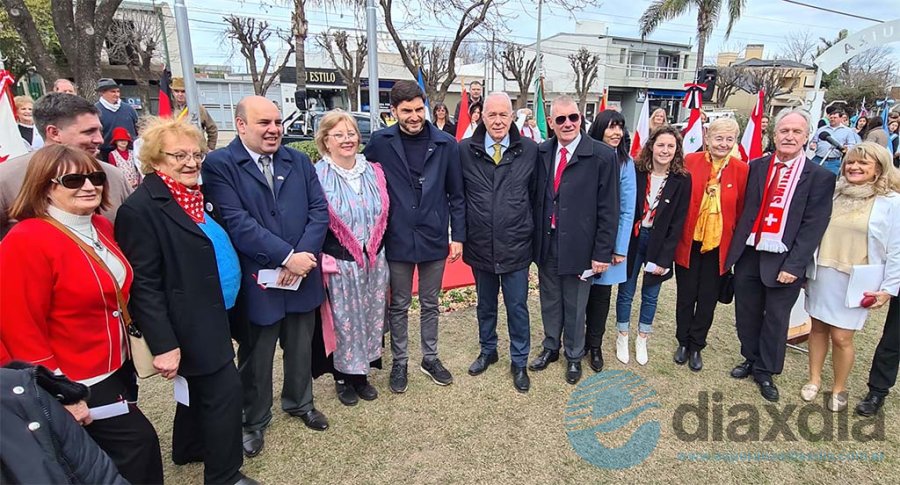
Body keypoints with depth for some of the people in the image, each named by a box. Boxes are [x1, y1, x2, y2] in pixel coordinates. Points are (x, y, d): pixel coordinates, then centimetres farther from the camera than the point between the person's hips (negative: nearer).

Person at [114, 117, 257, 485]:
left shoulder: (194, 196, 8)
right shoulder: (142, 208, -19)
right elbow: (144, 286, -21)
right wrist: (163, 344, -21)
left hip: (213, 315, 9)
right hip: (190, 326, -9)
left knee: (201, 387, 23)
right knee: (225, 391, -2)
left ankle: (189, 448, 45)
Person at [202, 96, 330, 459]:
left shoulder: (299, 161, 5)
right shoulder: (220, 164, -9)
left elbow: (319, 210, -1)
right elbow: (237, 222, -19)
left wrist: (303, 256, -15)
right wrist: (287, 257, -20)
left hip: (302, 275, 4)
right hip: (257, 280, -4)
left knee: (301, 348, 20)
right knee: (256, 357, 14)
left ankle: (299, 402, 45)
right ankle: (255, 421, 38)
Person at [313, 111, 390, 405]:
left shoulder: (374, 172, 4)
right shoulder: (317, 176, -10)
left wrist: (376, 252, 8)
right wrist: (322, 261, -12)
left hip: (374, 261, 5)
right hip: (340, 264, -4)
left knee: (370, 319, 14)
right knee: (344, 323, 7)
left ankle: (361, 374, 33)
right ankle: (343, 378, 29)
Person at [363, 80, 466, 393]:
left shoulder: (445, 144, -4)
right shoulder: (380, 143, -6)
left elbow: (456, 195, 2)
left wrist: (458, 236, 0)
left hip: (434, 238, 1)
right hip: (397, 239, 0)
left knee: (430, 304, 16)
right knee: (399, 306, 13)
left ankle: (430, 358, 35)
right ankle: (399, 362, 31)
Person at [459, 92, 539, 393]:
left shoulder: (529, 150, -4)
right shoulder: (465, 150, -3)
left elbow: (535, 196, 2)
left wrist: (531, 232, 3)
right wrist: (460, 234, 1)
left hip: (516, 245, -1)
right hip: (480, 246, 1)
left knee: (517, 306, 10)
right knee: (485, 304, 19)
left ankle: (519, 361, 30)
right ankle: (487, 351, 41)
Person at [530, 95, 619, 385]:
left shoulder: (602, 156, -10)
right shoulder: (542, 152, 2)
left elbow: (608, 209, -9)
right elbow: (535, 198, 7)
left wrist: (602, 253, -11)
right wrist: (534, 239, 5)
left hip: (578, 247, -3)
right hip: (545, 244, 4)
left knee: (575, 307, 13)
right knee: (549, 302, 20)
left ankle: (574, 356, 36)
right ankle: (550, 348, 42)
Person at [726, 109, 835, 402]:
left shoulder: (820, 177, -4)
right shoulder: (755, 167, 4)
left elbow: (813, 226, -9)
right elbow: (743, 210, 5)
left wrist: (793, 266, -14)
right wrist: (735, 250, -1)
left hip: (784, 262, -3)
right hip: (748, 255, 3)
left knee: (776, 319, 11)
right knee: (747, 314, 15)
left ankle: (765, 372, 29)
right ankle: (750, 359, 38)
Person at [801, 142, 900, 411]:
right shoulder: (833, 194, 4)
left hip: (856, 282, -3)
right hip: (822, 275, 3)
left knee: (841, 337, 0)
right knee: (818, 328, 11)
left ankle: (839, 389, 21)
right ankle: (814, 380, 27)